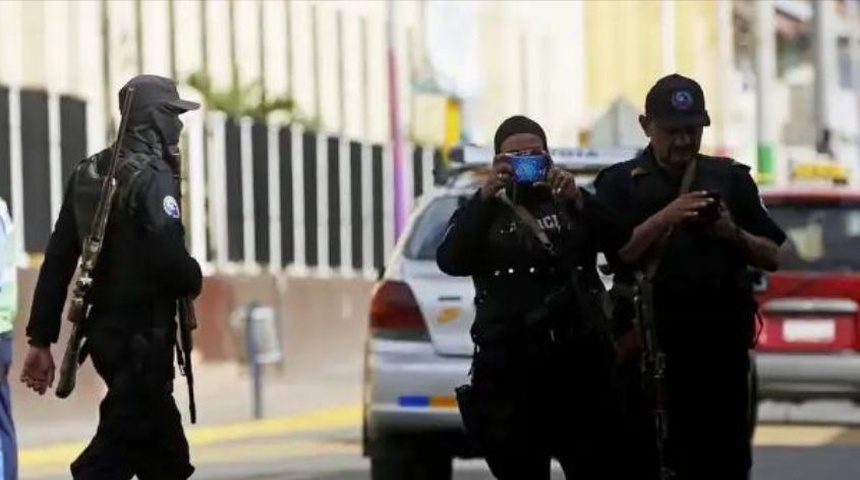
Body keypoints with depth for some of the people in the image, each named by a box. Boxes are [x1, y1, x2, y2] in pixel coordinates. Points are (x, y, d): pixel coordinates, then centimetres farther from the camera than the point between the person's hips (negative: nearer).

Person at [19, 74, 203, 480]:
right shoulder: (152, 178, -14)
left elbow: (57, 259, 9)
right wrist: (193, 280, 1)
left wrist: (41, 339, 11)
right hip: (144, 336, -9)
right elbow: (170, 260, -22)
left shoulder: (87, 175, 10)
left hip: (104, 330, 9)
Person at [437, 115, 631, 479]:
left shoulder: (573, 204, 16)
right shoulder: (482, 213, 13)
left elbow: (619, 240, -1)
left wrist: (577, 199, -16)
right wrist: (485, 196, -14)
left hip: (580, 361, 1)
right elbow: (450, 262, -7)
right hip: (508, 368, -1)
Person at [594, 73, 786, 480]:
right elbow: (618, 254, -6)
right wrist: (664, 218, -18)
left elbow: (771, 257, 12)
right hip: (650, 344, -2)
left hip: (721, 343, 2)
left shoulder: (731, 178, 13)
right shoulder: (621, 183, 7)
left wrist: (734, 234, -6)